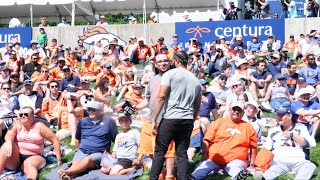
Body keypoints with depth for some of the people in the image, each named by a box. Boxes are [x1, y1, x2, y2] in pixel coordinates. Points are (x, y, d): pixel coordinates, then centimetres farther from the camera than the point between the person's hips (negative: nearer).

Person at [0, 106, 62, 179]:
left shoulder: (39, 126, 1)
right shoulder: (17, 125, 8)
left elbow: (54, 140, 0)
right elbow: (9, 134, -11)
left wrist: (59, 160, -5)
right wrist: (9, 143, -36)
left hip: (34, 157, -2)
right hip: (16, 157, 2)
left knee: (28, 164, -37)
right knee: (6, 145, -26)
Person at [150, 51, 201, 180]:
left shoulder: (170, 74, -1)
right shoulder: (195, 79, 16)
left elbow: (161, 97, -10)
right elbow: (197, 106, 18)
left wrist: (154, 119, -10)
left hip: (170, 119, -4)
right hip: (187, 121, 5)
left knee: (159, 151, 4)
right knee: (182, 153, 8)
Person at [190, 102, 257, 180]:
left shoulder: (248, 127, 13)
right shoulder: (219, 122, 12)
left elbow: (253, 147, 17)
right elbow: (207, 140, 8)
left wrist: (251, 165, 9)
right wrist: (204, 156, -4)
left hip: (235, 160, -1)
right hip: (213, 159, 2)